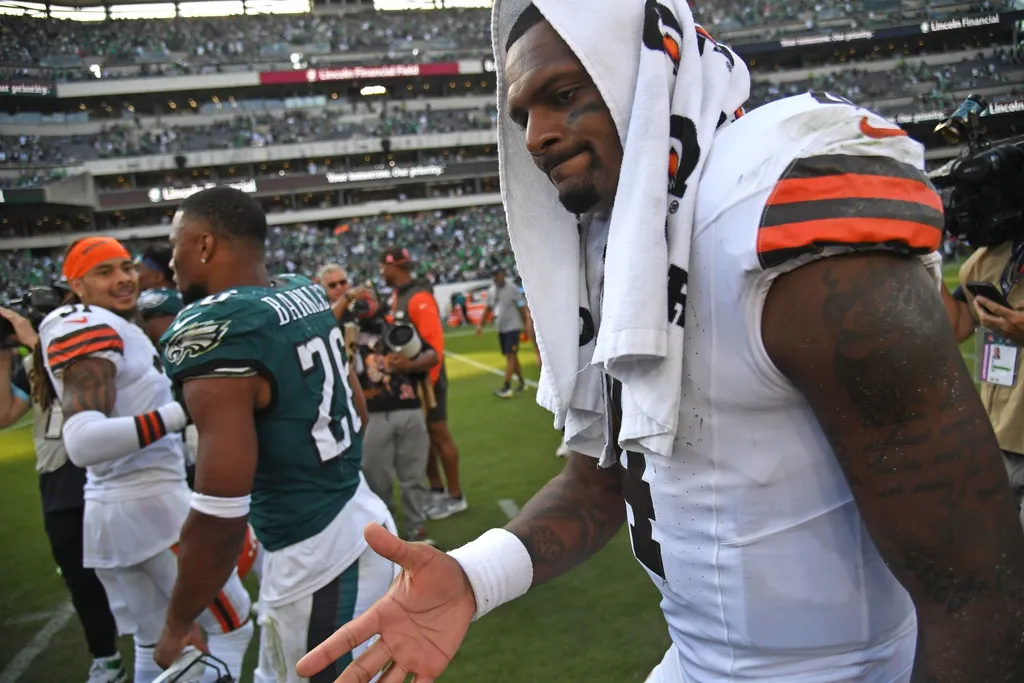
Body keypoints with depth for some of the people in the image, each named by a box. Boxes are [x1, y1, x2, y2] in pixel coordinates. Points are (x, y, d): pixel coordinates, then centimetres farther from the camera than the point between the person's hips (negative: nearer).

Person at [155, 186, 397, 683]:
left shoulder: (210, 330, -22)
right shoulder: (308, 294, 3)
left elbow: (221, 513, -24)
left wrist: (178, 624, -10)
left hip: (314, 560, -8)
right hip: (364, 520, 8)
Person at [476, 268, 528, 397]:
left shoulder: (513, 289, -10)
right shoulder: (491, 291, 8)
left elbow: (521, 308, -7)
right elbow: (488, 309, 16)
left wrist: (525, 325, -7)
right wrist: (481, 325, 10)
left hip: (513, 327, -7)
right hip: (501, 328, 7)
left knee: (510, 356, -11)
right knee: (511, 356, 12)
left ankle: (507, 388, -14)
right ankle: (522, 382, 24)